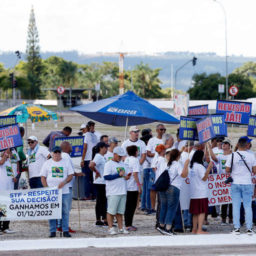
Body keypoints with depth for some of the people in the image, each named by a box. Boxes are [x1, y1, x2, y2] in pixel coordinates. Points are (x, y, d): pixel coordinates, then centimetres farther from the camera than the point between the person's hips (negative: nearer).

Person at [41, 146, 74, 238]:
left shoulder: (66, 162, 8)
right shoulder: (47, 163, 7)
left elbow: (70, 175, 6)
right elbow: (43, 177, 6)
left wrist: (64, 182, -13)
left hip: (64, 192, 0)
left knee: (65, 212, -1)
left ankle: (65, 231, 3)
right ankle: (52, 231, 3)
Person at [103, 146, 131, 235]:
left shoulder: (122, 164, 17)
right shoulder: (109, 164, -6)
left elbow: (125, 174, 26)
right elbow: (106, 177, -15)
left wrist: (127, 176, 2)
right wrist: (119, 175, -16)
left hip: (122, 191, 7)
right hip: (113, 192, -7)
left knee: (120, 211, 10)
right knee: (111, 211, -4)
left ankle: (121, 228, 14)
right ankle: (110, 228, 2)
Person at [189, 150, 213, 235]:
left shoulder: (192, 166, 14)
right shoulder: (199, 166, -13)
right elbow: (204, 178, -15)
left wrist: (208, 168, 27)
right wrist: (209, 168, -19)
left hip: (193, 194, 9)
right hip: (201, 193, -9)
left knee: (195, 212, 12)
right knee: (202, 212, -8)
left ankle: (194, 229, 14)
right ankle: (199, 230, -14)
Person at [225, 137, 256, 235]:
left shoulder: (232, 156, -5)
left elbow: (227, 170, -5)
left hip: (235, 183, 0)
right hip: (247, 183, 0)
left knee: (236, 206, 4)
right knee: (248, 206, 5)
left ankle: (236, 228, 2)